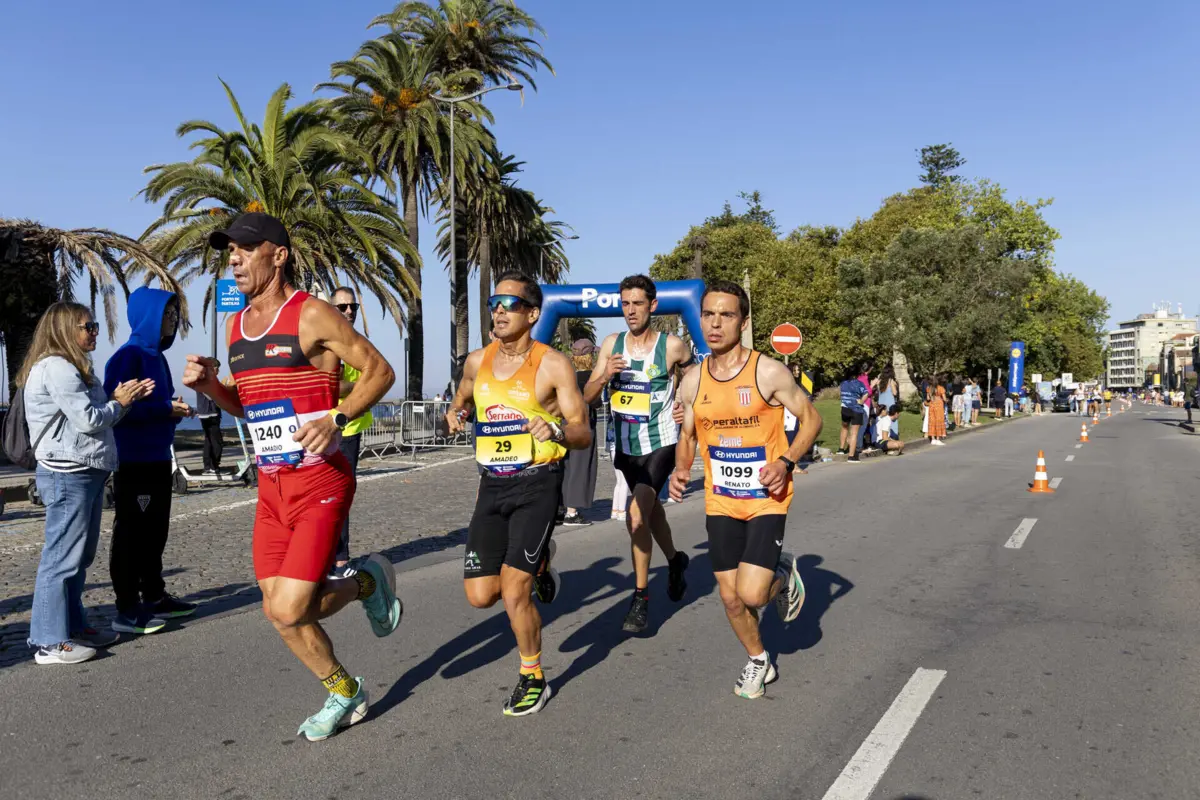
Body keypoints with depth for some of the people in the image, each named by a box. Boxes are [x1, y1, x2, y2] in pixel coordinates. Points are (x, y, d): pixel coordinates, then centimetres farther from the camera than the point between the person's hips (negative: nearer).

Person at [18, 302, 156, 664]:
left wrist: (125, 398, 5)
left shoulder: (74, 369, 19)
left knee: (80, 556, 16)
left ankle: (73, 627, 25)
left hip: (88, 472, 11)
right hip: (68, 474, -11)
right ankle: (50, 642, -1)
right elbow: (89, 420, -19)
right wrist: (118, 402, -3)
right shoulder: (55, 368, -13)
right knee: (62, 557, -7)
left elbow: (98, 416, 19)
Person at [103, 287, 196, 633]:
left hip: (158, 457, 9)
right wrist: (166, 408, -19)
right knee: (131, 534, -4)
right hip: (133, 460, -9)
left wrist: (175, 409, 2)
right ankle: (126, 610, 2)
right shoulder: (128, 356, -12)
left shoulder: (156, 355, 14)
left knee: (154, 532, 15)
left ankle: (154, 598, 25)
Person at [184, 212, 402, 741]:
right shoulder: (235, 325, 12)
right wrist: (208, 385, 2)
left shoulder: (311, 314, -10)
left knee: (290, 609, -13)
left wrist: (335, 419, -22)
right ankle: (344, 694, 31)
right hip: (271, 487, 8)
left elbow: (379, 370, -9)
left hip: (320, 484, -7)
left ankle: (369, 582, 17)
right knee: (278, 611, 10)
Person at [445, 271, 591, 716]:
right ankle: (536, 563, 33)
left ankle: (533, 679, 14)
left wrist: (557, 431, -31)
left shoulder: (553, 365, -9)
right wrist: (455, 415, 3)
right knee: (480, 596, 3)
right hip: (492, 484, 5)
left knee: (513, 592, -11)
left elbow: (584, 435, -9)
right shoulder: (477, 362, 6)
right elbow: (460, 402, 27)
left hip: (537, 483, -5)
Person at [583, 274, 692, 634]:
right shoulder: (611, 344, -1)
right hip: (626, 445, 5)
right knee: (652, 510, 22)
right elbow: (587, 396, -2)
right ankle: (674, 560, 49)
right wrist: (604, 377, -21)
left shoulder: (672, 346, -11)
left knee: (637, 515, -19)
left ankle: (641, 597, -6)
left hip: (659, 443, -5)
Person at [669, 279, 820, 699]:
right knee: (730, 598, 9)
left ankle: (783, 575, 21)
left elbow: (811, 419, -4)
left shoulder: (768, 372, -15)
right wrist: (681, 470, -8)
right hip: (720, 502, 4)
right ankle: (758, 661, 37)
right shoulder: (692, 380, -2)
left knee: (751, 594, -14)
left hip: (767, 499, -4)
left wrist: (787, 461, -20)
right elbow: (687, 436, 12)